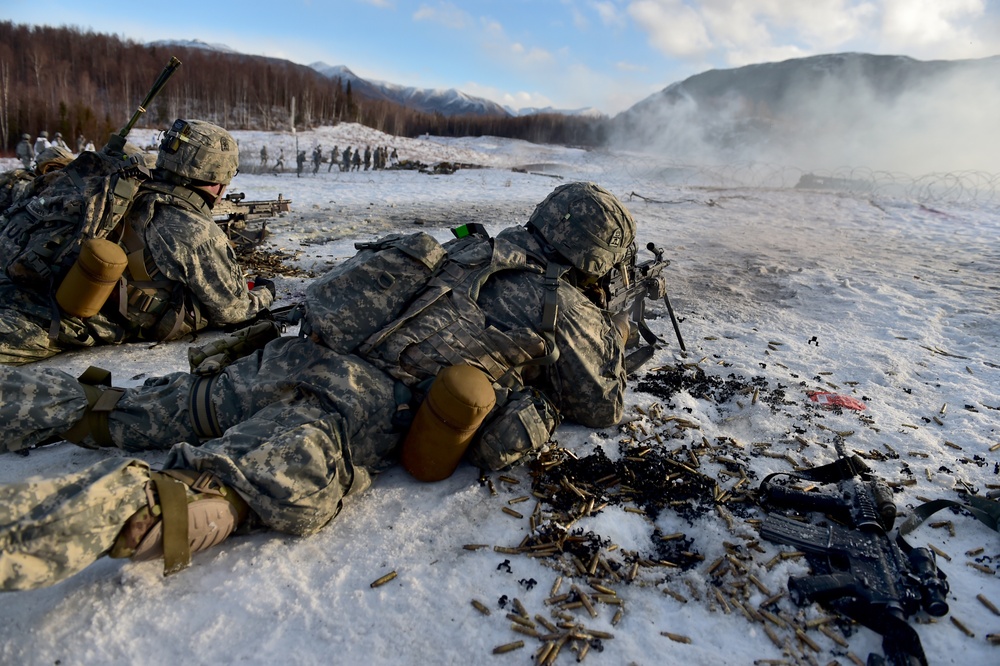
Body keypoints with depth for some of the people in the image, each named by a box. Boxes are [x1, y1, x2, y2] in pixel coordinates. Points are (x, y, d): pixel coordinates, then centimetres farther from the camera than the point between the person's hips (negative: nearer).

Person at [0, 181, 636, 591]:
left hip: (290, 356, 8)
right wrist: (614, 334, 34)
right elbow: (603, 406, 15)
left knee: (143, 412, 17)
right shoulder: (564, 306, 3)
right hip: (355, 403, -7)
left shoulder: (473, 250, 23)